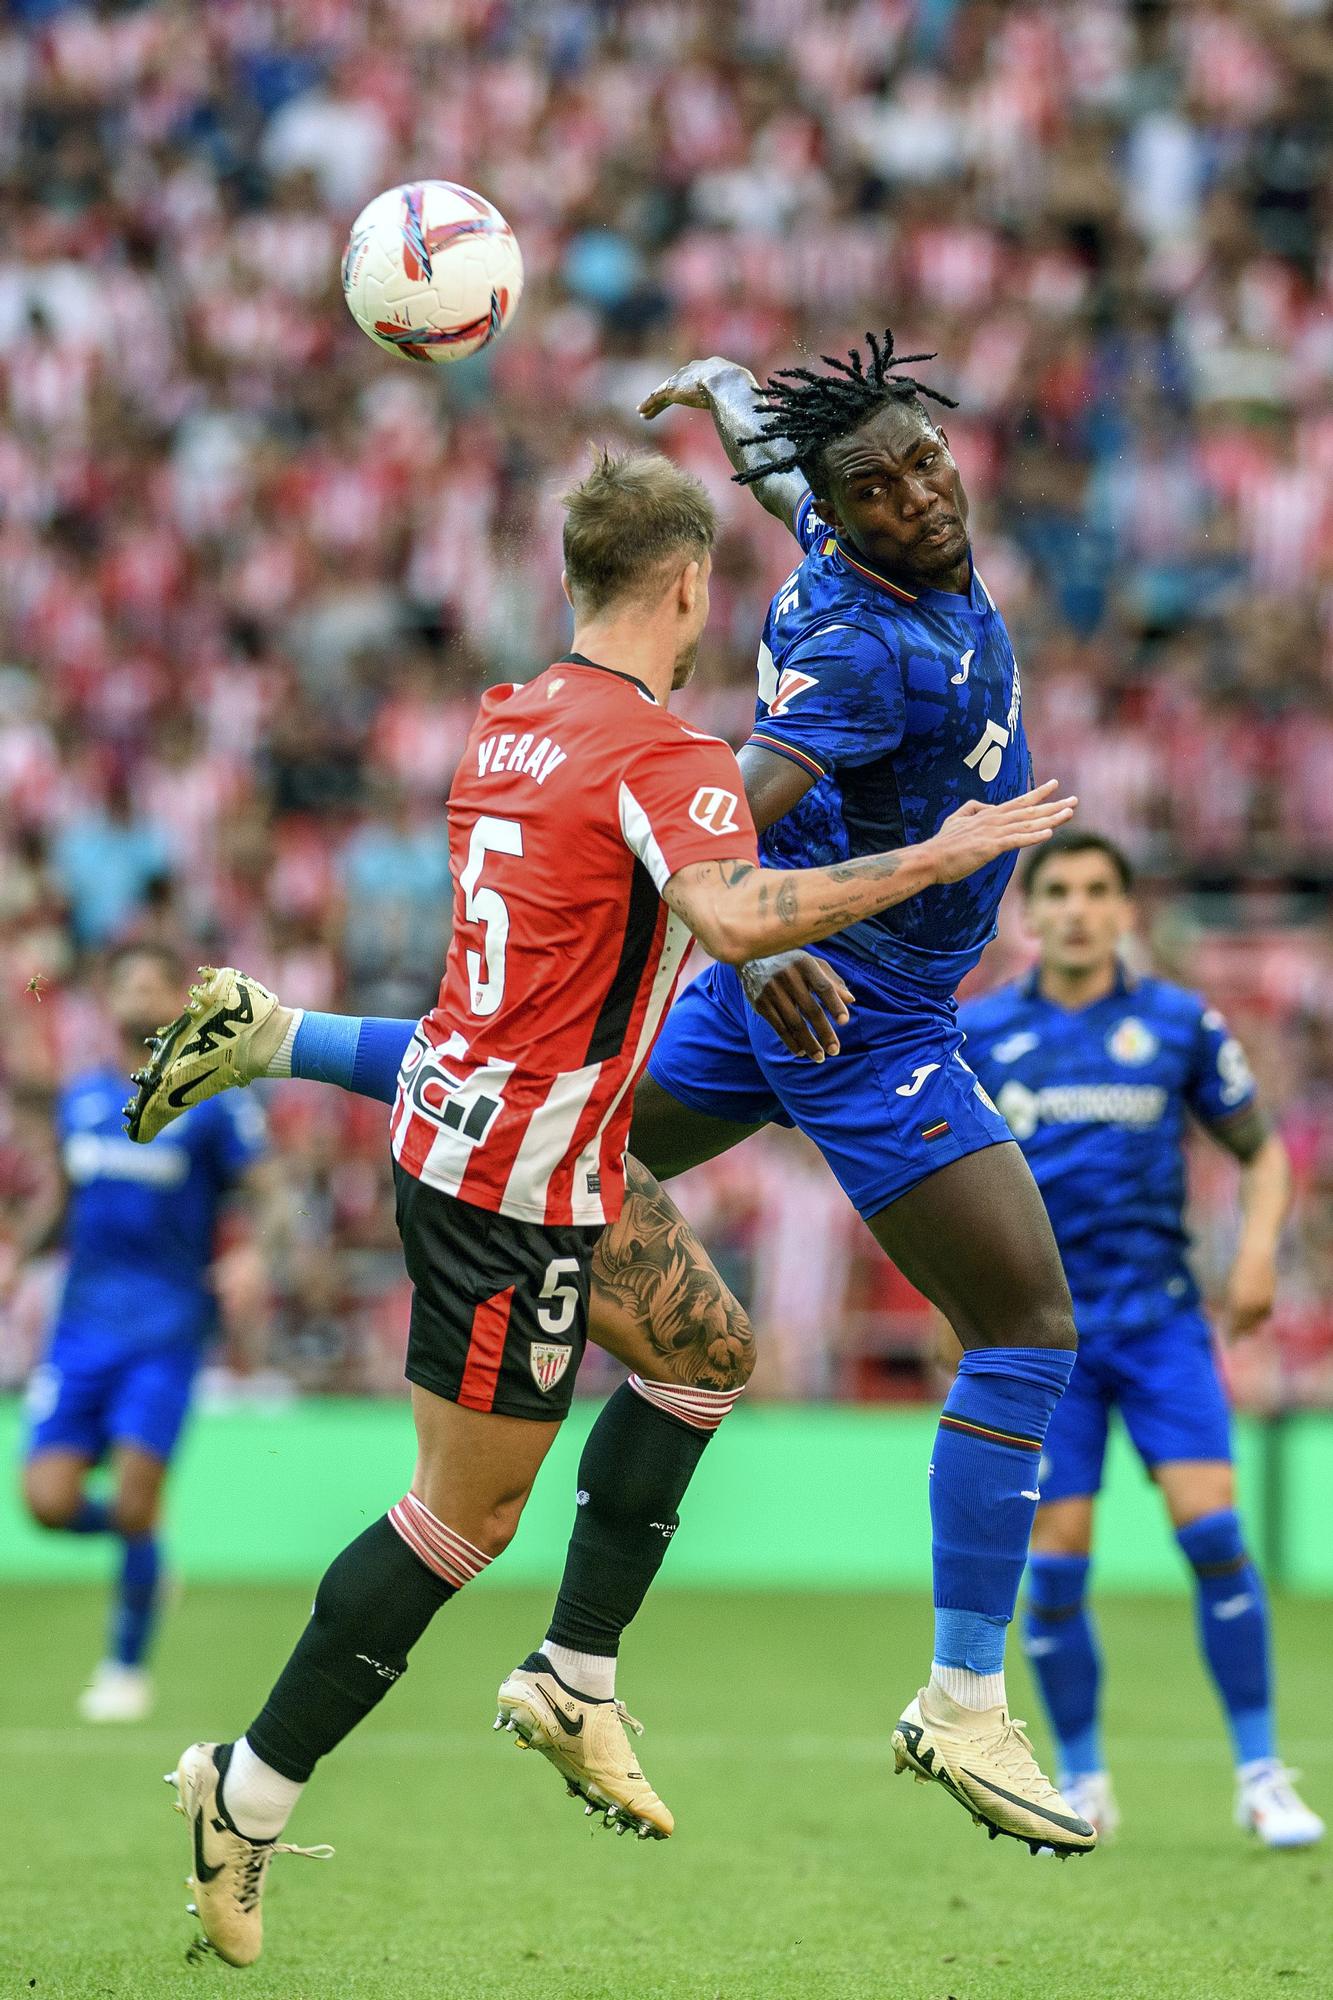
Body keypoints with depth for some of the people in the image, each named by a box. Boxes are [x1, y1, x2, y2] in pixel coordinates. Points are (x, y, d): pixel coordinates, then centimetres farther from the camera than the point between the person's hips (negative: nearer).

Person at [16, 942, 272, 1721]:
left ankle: (128, 1667, 9)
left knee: (135, 1506, -9)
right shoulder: (81, 1098, 11)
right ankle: (141, 1539, 24)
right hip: (83, 1325, 4)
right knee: (50, 1502, -8)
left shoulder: (214, 1101, -4)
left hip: (168, 1324, -4)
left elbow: (271, 1196, -8)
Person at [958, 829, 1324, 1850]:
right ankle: (1082, 1784, 14)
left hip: (1160, 1315, 0)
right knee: (1054, 1564, -4)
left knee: (1212, 1529, -14)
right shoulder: (977, 1035, 4)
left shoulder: (1180, 1023, 3)